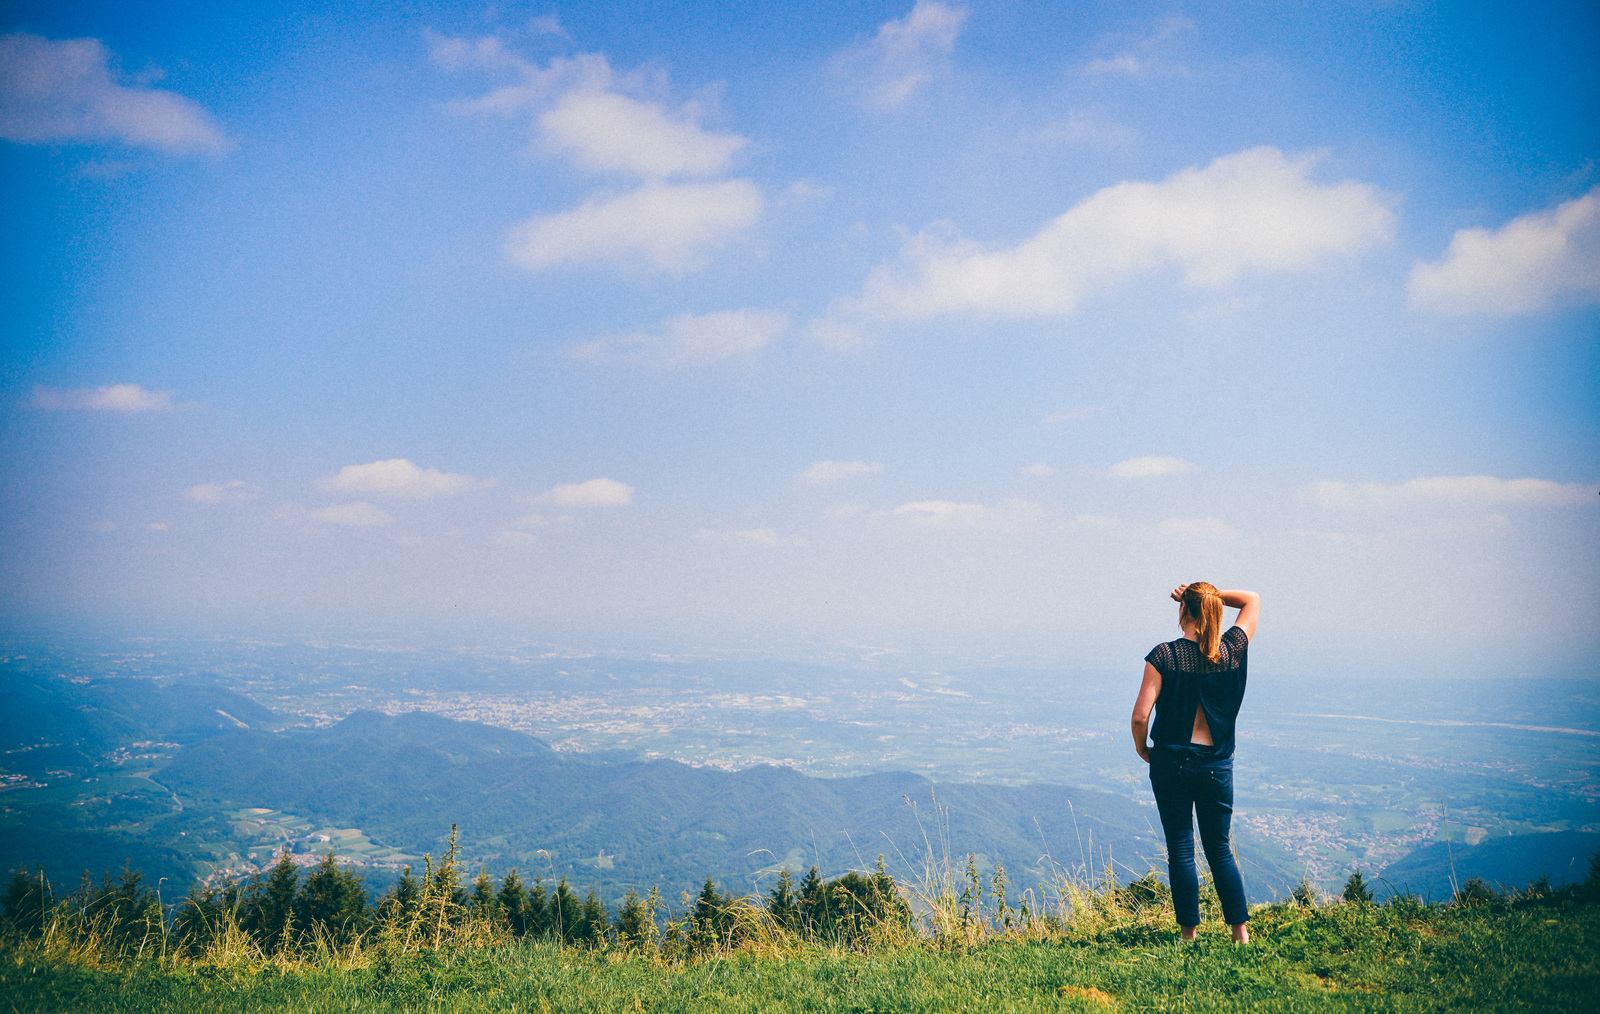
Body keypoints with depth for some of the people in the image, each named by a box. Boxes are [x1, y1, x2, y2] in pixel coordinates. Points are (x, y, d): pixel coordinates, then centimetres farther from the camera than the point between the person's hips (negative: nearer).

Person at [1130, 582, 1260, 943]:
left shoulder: (1164, 655, -13)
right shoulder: (1233, 651, -4)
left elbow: (1140, 716, -15)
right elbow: (1253, 599, 13)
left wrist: (1141, 748, 3)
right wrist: (1212, 593, 4)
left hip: (1171, 762, -3)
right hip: (1218, 765, 3)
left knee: (1180, 849, 7)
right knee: (1220, 849, 15)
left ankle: (1189, 934, 12)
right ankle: (1241, 932, 16)